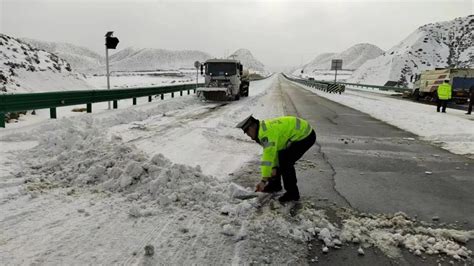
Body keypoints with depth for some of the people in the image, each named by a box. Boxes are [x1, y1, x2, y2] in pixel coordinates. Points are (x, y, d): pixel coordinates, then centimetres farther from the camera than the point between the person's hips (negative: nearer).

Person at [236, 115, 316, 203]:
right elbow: (272, 151, 8)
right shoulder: (264, 128, 5)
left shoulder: (267, 132, -27)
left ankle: (292, 193, 0)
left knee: (285, 162, -14)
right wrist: (274, 167, -3)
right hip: (299, 134, 10)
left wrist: (263, 180, -27)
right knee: (280, 156, 14)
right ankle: (275, 185, 27)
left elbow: (268, 157, -30)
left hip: (305, 136, -10)